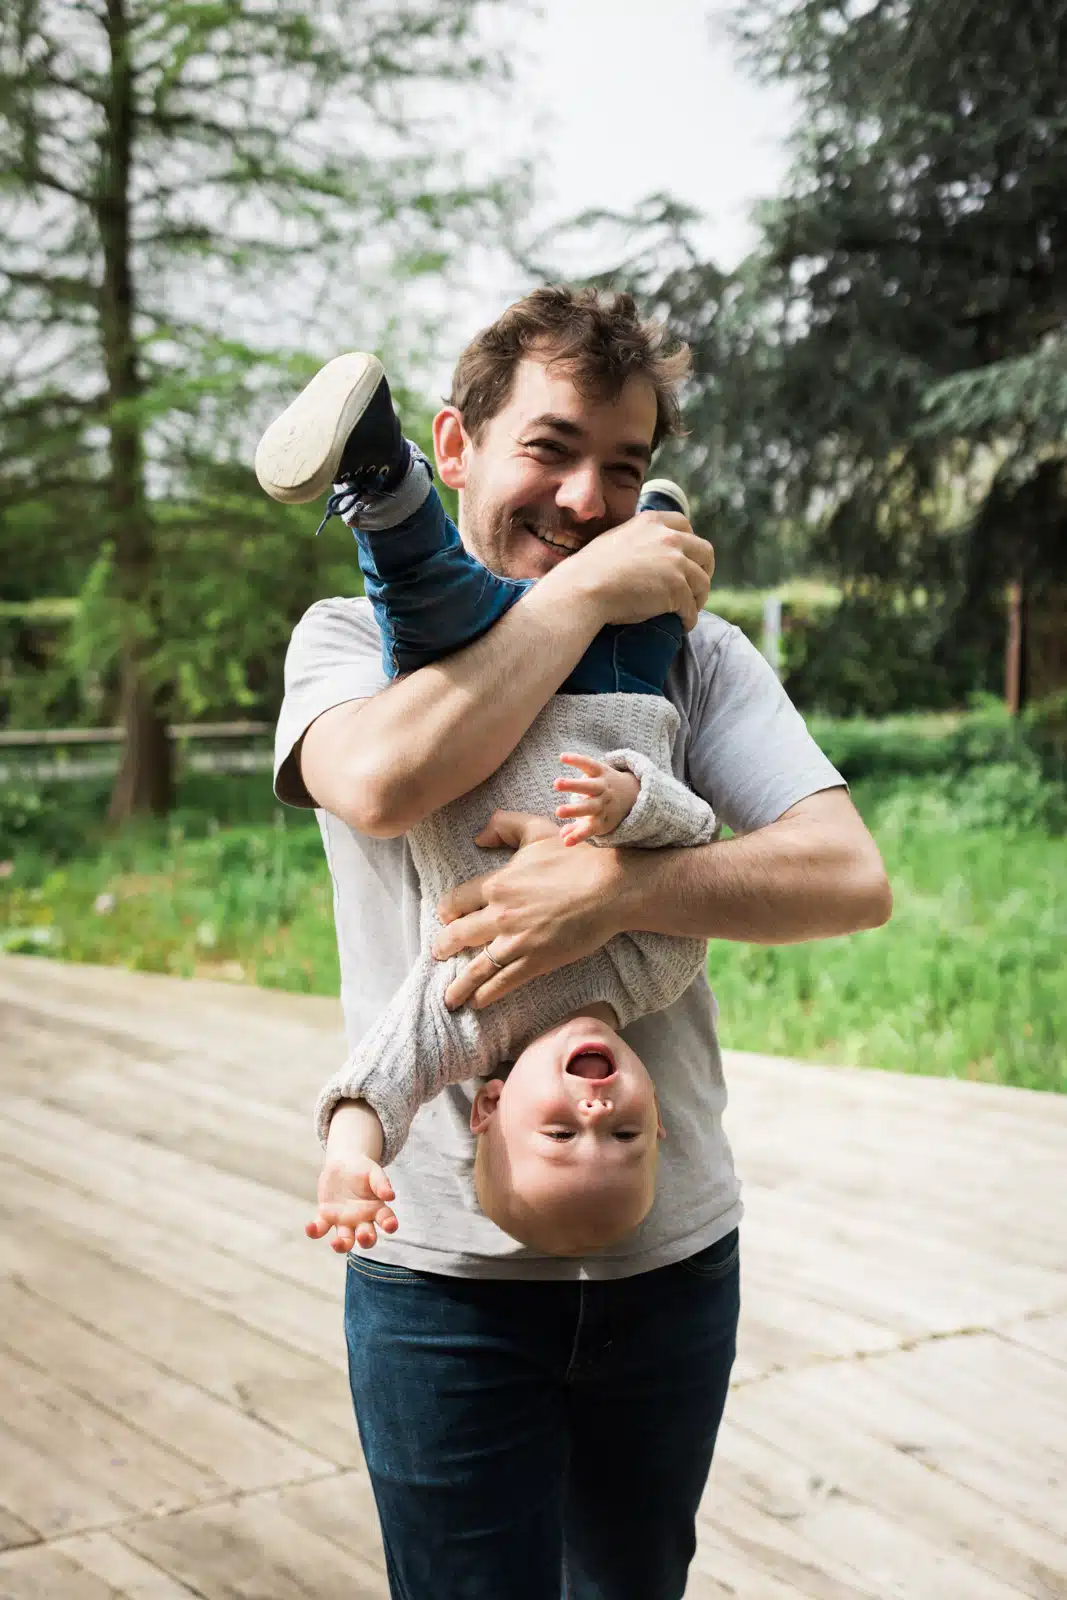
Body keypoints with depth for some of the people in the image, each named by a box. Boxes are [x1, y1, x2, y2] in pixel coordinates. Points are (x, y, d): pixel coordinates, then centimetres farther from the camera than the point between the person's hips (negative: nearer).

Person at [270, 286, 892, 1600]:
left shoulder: (694, 653, 0)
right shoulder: (353, 638, -2)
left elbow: (852, 878, -12)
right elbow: (379, 780, -26)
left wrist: (617, 887, -28)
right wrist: (591, 587, -18)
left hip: (673, 1252, 2)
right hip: (446, 1264, -2)